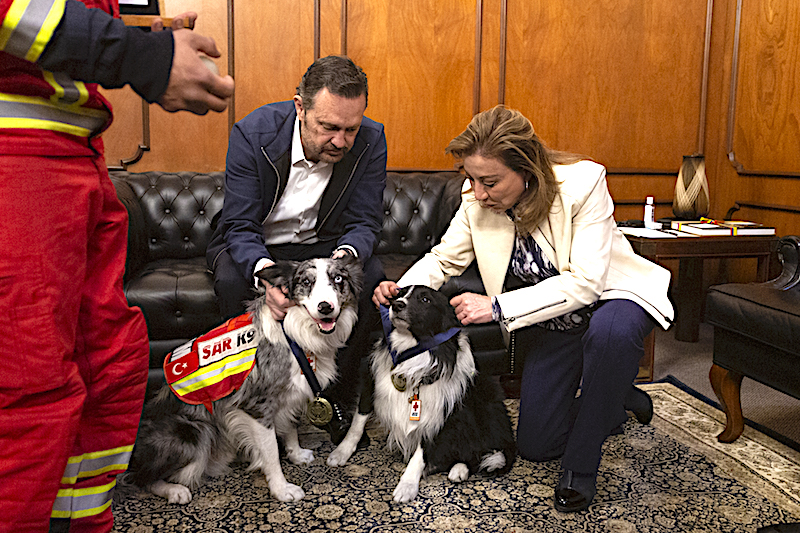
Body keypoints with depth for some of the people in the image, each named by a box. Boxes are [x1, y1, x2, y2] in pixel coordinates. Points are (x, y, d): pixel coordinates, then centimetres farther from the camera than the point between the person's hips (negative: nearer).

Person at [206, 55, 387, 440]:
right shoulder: (253, 133, -23)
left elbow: (364, 222, -12)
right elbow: (240, 226, -22)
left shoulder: (370, 141, -17)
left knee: (371, 277, -27)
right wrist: (264, 271, -45)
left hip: (323, 244, 2)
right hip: (255, 247, -1)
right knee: (233, 282, -34)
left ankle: (341, 398, -8)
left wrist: (346, 255, -38)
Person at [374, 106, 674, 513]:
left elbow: (584, 283, -33)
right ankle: (615, 400, 33)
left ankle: (581, 465, -20)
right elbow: (444, 258, -4)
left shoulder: (583, 181, -29)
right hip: (549, 320, 4)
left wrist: (498, 307, -38)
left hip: (609, 296, -4)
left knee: (611, 331, -43)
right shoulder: (477, 198, -17)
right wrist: (402, 288, -25)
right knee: (535, 445, 5)